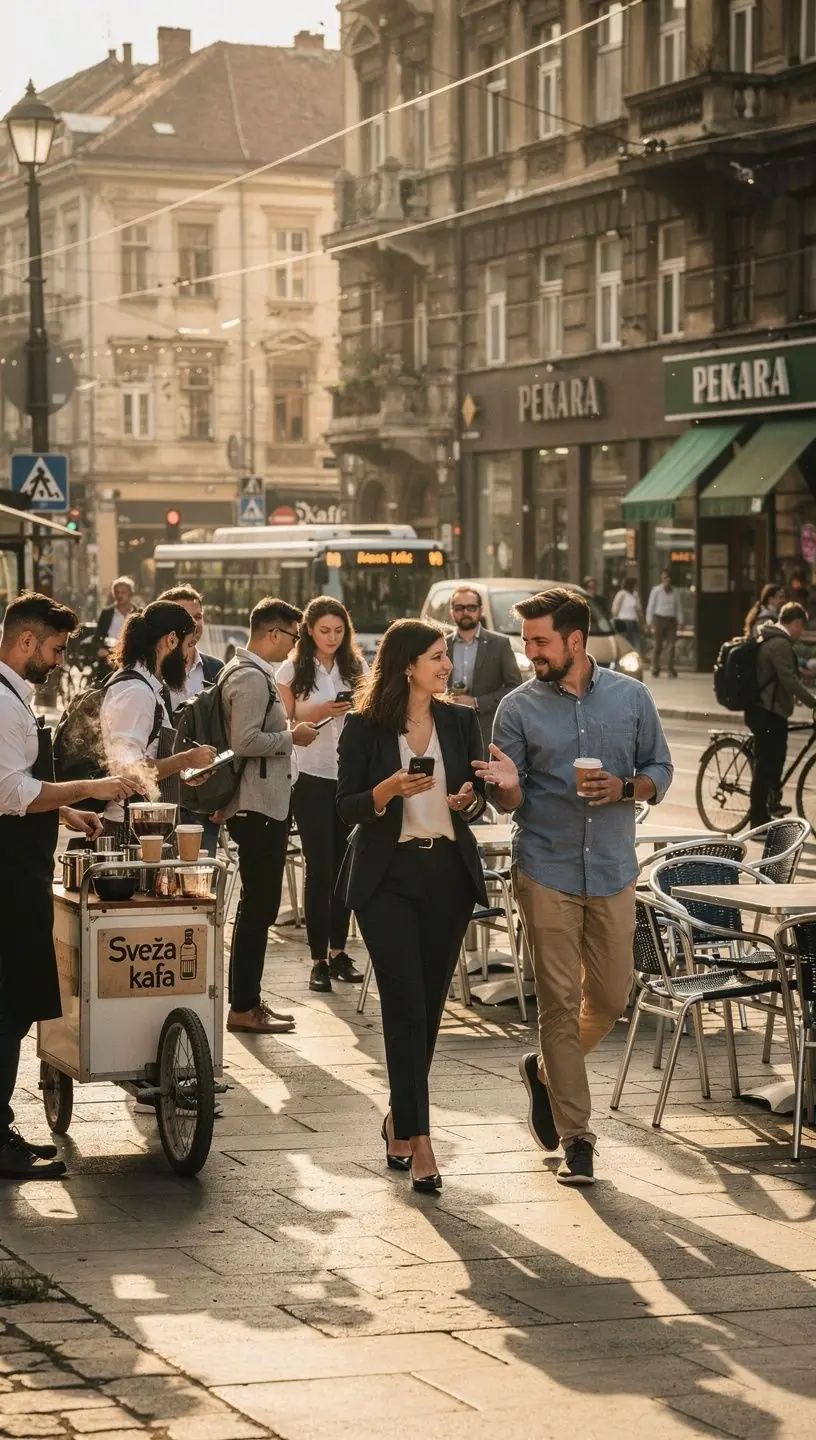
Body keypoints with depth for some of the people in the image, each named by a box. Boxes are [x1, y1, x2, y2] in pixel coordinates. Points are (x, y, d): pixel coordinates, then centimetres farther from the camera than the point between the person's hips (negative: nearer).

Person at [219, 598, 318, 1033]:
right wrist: (292, 737, -14)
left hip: (263, 804, 11)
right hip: (259, 806, -11)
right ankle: (243, 1008, -1)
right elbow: (245, 741, -26)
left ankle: (247, 1000, 23)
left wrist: (287, 732, 14)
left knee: (258, 905, 16)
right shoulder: (251, 678, -17)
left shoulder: (251, 672, 16)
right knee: (258, 906, -6)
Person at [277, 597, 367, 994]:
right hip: (312, 778, -3)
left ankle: (338, 951, 14)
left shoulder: (357, 668, 8)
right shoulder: (291, 671, 0)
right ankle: (318, 959, 0)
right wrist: (320, 713, -15)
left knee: (345, 866, 4)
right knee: (320, 868, -4)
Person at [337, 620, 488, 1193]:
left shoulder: (460, 721, 7)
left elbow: (479, 796, 12)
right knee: (407, 1008, -9)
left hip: (449, 874, 4)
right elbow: (346, 806, -4)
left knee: (429, 1006, 10)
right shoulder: (365, 727, -4)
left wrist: (469, 799, -10)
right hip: (388, 877, -4)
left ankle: (400, 1119, 28)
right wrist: (390, 790, -22)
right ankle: (418, 1141, -8)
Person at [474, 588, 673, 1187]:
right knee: (560, 1001, -2)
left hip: (613, 869, 2)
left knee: (610, 997, 8)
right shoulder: (519, 708, -1)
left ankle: (547, 1070, 36)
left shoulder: (631, 697, 2)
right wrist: (507, 787, -24)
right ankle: (575, 1135, 4)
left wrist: (625, 788, -13)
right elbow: (510, 801, 0)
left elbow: (660, 769, 7)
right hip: (547, 871, -2)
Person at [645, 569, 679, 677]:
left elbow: (678, 608, 14)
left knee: (671, 645, -8)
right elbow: (650, 606, 2)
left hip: (671, 620, 3)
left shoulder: (674, 592, 10)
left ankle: (670, 670, -9)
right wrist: (650, 622, -3)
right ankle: (655, 669, 15)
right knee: (658, 646, 0)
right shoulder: (656, 590, 1)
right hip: (659, 619, -2)